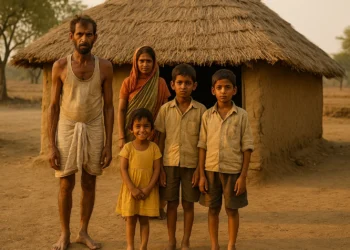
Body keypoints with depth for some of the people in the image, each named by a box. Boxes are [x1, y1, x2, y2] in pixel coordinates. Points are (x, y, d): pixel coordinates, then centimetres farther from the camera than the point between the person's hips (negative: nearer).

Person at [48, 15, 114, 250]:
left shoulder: (104, 67, -2)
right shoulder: (60, 66, -5)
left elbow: (108, 107, 2)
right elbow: (54, 106, -1)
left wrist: (108, 144, -2)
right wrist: (52, 145, -6)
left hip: (94, 129, 1)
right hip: (67, 129, -1)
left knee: (89, 184, 9)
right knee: (66, 185, 3)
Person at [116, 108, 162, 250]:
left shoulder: (154, 148, -3)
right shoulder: (128, 147, -6)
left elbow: (157, 169, -4)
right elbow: (123, 169, -8)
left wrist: (148, 188, -13)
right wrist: (132, 188, -15)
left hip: (148, 191, 0)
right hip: (130, 190, 0)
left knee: (144, 219, 7)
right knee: (130, 219, 8)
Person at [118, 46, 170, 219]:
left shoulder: (160, 83, 0)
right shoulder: (128, 82, 0)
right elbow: (121, 110, -1)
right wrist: (121, 137, -7)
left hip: (154, 134, 0)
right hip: (133, 134, 0)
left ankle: (158, 207, 17)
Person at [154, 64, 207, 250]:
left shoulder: (200, 110, -2)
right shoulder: (166, 109, 1)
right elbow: (161, 139, 4)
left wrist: (199, 168, -5)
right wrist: (159, 167, -1)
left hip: (191, 164, -1)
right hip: (170, 163, 1)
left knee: (188, 204, 8)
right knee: (171, 203, 8)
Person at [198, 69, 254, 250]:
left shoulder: (241, 115, -4)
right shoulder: (207, 115, 1)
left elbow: (247, 147, -3)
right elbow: (202, 146, 3)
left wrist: (243, 176, -7)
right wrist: (202, 174, -1)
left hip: (233, 170, -2)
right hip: (211, 169, 2)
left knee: (232, 209, 8)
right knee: (213, 209, 10)